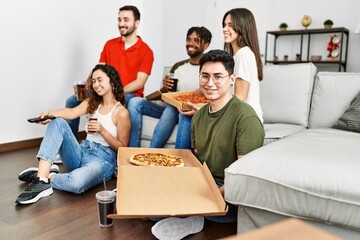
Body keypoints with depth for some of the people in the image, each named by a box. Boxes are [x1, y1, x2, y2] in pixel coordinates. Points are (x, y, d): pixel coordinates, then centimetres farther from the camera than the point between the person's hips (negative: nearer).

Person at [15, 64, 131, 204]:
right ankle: (41, 176, -27)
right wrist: (50, 113, -25)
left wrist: (102, 130, -17)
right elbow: (73, 112, -6)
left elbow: (122, 148, -5)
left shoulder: (121, 113, -4)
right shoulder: (92, 103, 15)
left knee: (76, 182, -40)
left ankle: (47, 178, -7)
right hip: (82, 152, 6)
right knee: (58, 122, -17)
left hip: (103, 159, -6)